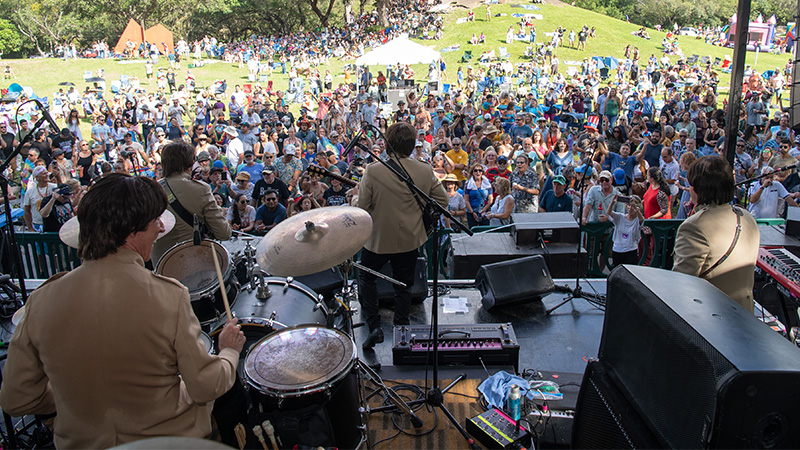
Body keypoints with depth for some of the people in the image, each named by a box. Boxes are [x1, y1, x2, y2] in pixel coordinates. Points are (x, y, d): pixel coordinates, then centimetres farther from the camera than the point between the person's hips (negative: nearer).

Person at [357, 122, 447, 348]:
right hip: (409, 238, 3)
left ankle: (374, 327, 13)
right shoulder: (425, 171, -10)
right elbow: (442, 201, -1)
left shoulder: (373, 171, -19)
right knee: (403, 285, 18)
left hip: (378, 238, -2)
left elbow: (362, 206, -14)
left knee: (366, 278, 20)